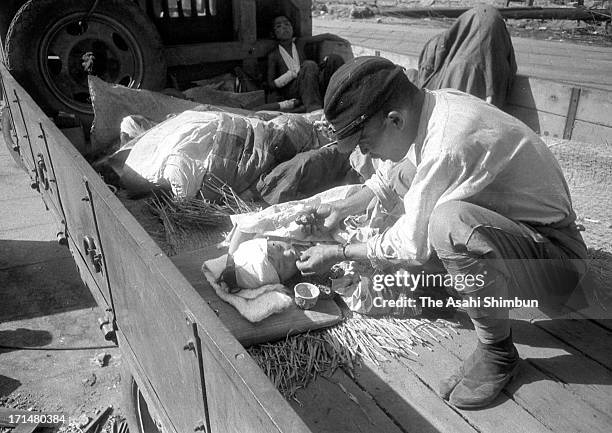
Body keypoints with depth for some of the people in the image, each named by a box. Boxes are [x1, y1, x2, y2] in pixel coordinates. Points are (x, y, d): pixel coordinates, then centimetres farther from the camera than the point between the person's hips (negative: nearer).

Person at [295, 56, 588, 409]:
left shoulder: (450, 146, -32)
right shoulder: (435, 103, -5)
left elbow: (412, 246, -21)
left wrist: (337, 254, -8)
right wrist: (346, 206, 13)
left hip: (558, 260, -8)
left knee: (450, 221, -36)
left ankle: (497, 352, -12)